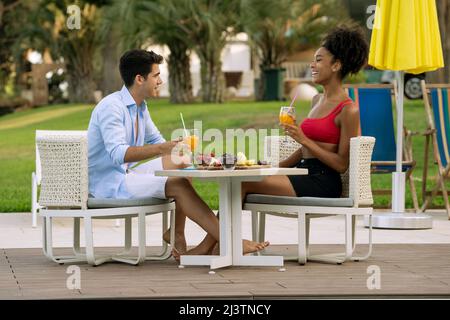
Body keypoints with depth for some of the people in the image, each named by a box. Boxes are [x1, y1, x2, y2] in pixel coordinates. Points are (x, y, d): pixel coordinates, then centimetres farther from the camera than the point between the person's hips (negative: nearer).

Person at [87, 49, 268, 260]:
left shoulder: (139, 107, 11)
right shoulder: (111, 107, -19)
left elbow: (157, 141, 24)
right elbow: (117, 153, -33)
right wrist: (160, 149, -45)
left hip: (126, 173, 10)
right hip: (107, 182, -10)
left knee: (182, 163, 5)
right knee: (178, 185, -22)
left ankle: (177, 233, 3)